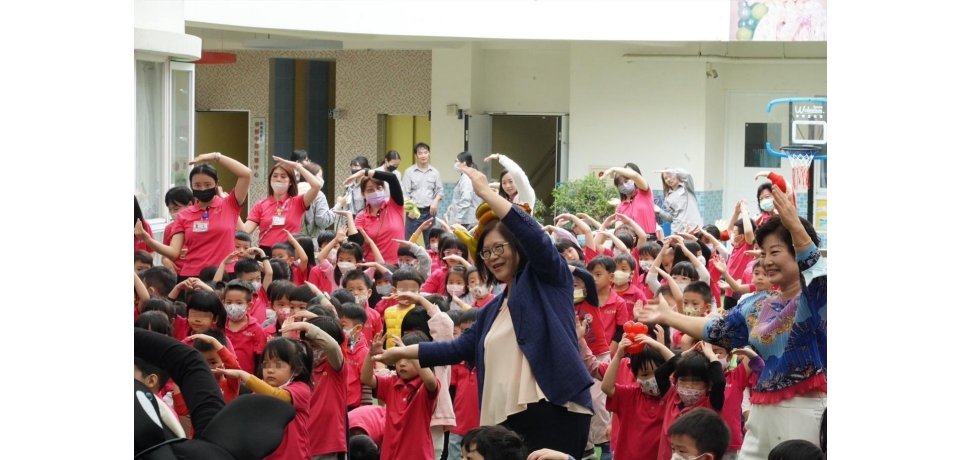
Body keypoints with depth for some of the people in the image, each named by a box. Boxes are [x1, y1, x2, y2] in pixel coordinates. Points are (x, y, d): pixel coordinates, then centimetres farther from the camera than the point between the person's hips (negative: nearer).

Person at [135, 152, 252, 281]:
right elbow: (173, 253, 0)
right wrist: (147, 239, -15)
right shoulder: (184, 216, 9)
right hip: (191, 277, 2)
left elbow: (246, 174, -7)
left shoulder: (229, 206, 4)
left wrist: (216, 156, -6)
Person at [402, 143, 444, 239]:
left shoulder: (435, 172, 7)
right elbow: (405, 193, -1)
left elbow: (440, 190, 10)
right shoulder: (409, 172, 0)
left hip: (429, 211, 2)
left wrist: (435, 201, -10)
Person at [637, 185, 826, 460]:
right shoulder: (757, 306, 16)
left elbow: (817, 268, -27)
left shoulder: (815, 296, -5)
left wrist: (795, 226, -40)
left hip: (807, 410, -7)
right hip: (764, 411, 7)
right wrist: (668, 317, 25)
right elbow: (715, 331, 23)